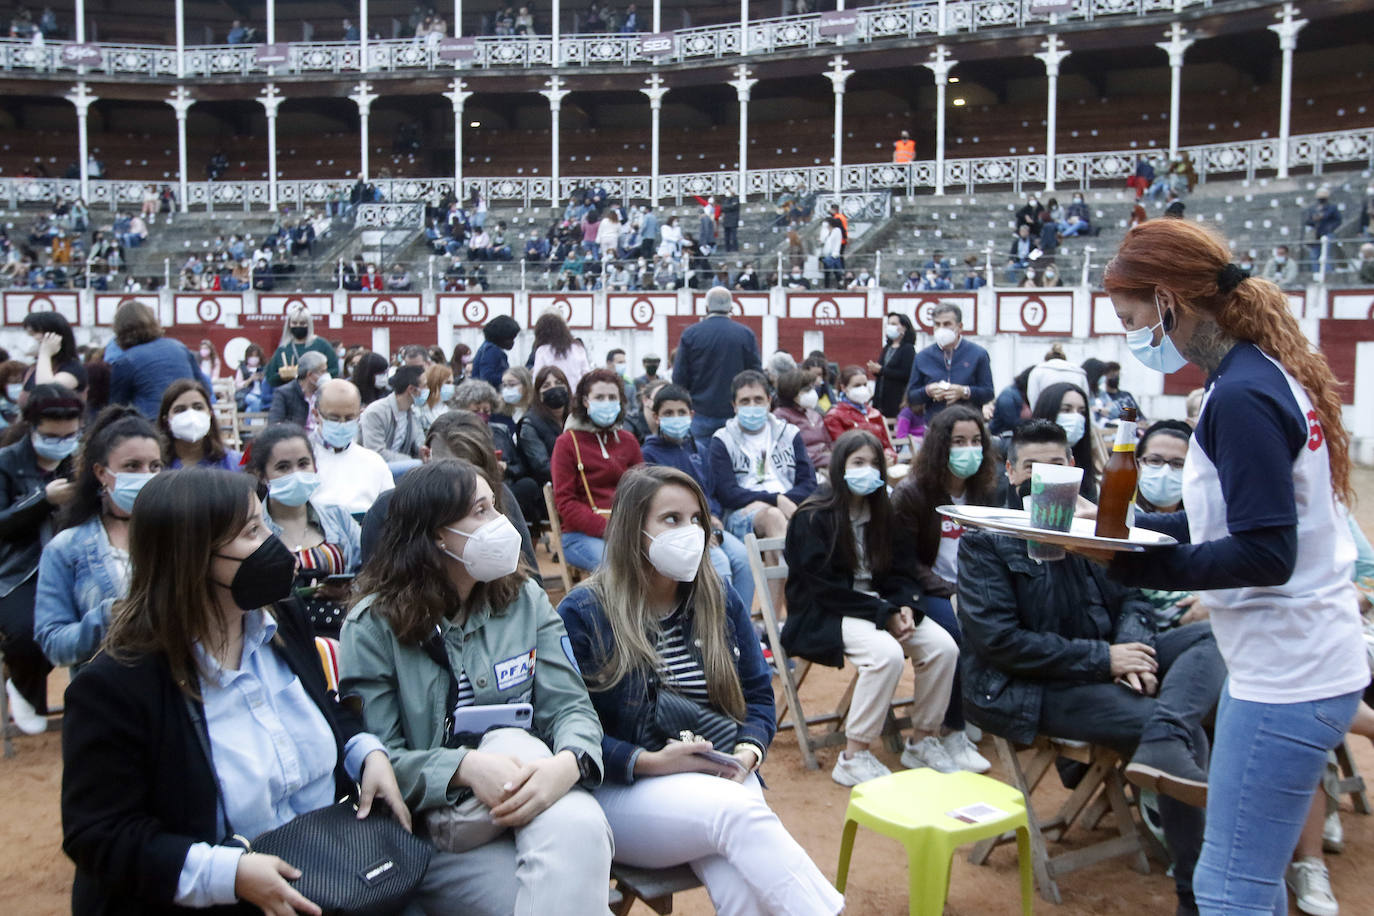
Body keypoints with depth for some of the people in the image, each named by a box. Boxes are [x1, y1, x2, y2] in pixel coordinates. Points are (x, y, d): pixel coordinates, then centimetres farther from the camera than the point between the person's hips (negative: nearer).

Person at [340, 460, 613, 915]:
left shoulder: (523, 597, 6)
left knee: (580, 828, -34)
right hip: (426, 819, -1)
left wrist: (568, 763, -26)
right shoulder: (373, 626, -3)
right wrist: (466, 767, -29)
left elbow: (571, 707, -2)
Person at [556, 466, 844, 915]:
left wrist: (747, 752, -6)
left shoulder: (721, 603, 11)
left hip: (722, 781, 4)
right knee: (736, 811, -33)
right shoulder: (581, 614, -3)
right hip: (624, 792, -3)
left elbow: (758, 696, 15)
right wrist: (650, 761, -18)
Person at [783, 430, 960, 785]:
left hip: (880, 606, 7)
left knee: (943, 646, -17)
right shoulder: (813, 518, -9)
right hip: (823, 616, -6)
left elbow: (902, 571, 11)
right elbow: (826, 587, -15)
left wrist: (905, 607, -11)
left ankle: (922, 741, 1)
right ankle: (853, 757, -21)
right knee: (887, 653, -33)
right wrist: (884, 614, -20)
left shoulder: (882, 513, 12)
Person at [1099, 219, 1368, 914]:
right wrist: (1125, 527, 8)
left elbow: (1266, 555, -22)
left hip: (1285, 678, -10)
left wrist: (1135, 564, -22)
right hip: (1292, 665, 10)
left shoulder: (1241, 396, -20)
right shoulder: (1264, 372, 10)